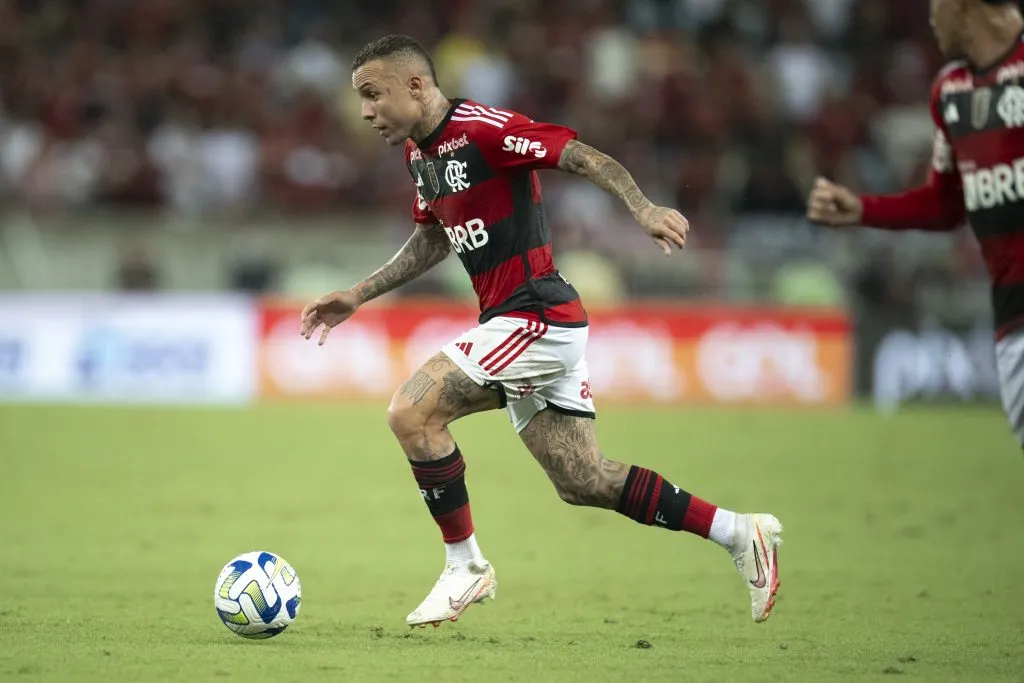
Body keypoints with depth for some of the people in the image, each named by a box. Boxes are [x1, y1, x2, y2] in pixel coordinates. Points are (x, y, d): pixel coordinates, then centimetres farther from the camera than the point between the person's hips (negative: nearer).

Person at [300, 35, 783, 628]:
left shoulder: (482, 129, -15)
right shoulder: (418, 153, 14)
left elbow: (585, 157, -19)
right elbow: (432, 241, 29)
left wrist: (643, 208, -35)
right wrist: (359, 296, 24)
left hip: (536, 317, -10)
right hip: (526, 325, 10)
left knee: (411, 413, -15)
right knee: (583, 482, 10)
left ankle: (466, 567, -3)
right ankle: (742, 534, 18)